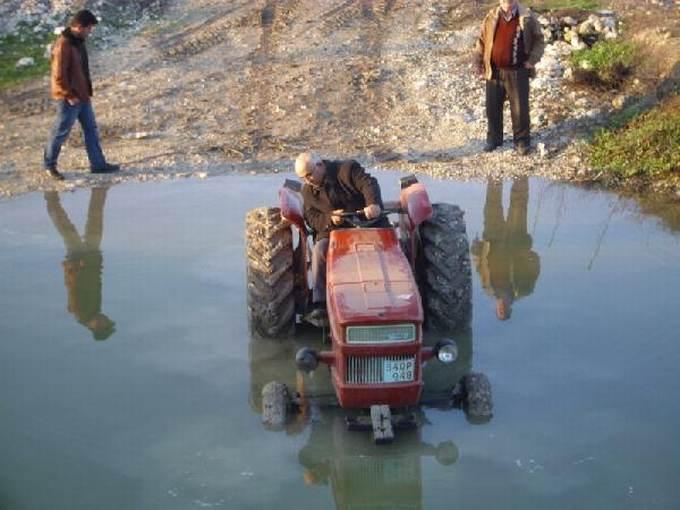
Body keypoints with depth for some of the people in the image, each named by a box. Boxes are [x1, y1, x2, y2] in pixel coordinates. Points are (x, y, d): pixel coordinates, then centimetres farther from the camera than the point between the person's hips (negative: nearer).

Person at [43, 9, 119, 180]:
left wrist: (87, 91, 14)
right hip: (69, 98, -9)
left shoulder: (78, 41, 7)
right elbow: (59, 75, -23)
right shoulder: (63, 45, -22)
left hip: (82, 96, 9)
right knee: (61, 131, 4)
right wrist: (69, 95, -19)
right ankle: (49, 164, 19)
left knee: (91, 129, 11)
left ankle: (98, 164, 18)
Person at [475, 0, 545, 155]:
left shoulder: (527, 18, -6)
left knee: (520, 108, 3)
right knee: (492, 107, 10)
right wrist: (479, 62, 2)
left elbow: (539, 41, 1)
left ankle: (522, 140, 18)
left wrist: (532, 60, -10)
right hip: (494, 71, 3)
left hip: (517, 72, -3)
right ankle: (493, 138, 27)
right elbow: (482, 40, 9)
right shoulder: (491, 17, 1)